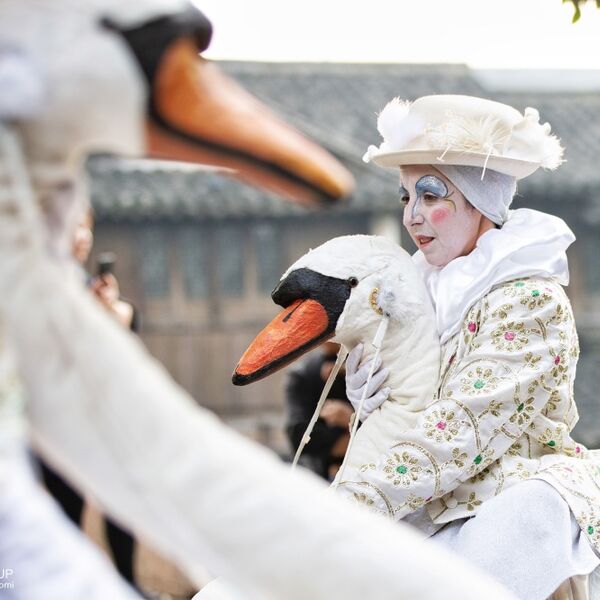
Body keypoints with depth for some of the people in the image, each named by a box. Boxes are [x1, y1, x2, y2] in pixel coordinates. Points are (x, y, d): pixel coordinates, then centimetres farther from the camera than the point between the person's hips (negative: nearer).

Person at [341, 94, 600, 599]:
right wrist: (365, 387, -3)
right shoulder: (438, 288, 13)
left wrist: (355, 500, -27)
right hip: (444, 512, 7)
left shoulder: (531, 300, -11)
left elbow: (459, 431, -21)